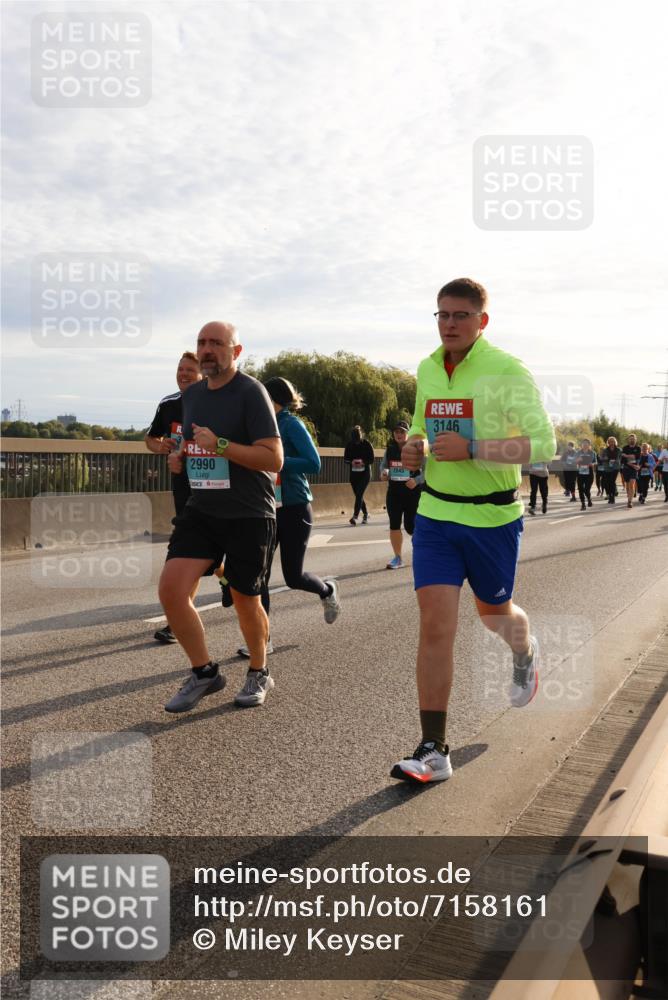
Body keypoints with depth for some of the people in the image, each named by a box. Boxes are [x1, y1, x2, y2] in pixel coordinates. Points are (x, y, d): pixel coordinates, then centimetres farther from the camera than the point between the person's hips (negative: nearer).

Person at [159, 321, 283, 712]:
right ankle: (205, 673, 11)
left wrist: (220, 445, -26)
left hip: (249, 515, -6)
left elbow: (274, 459, -18)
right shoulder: (192, 394, 11)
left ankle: (259, 673, 32)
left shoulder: (251, 392, -12)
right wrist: (180, 457, 6)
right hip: (201, 510, 6)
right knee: (171, 589, -9)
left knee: (245, 601, 6)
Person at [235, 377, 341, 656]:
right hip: (268, 508, 7)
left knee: (293, 576, 2)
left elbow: (313, 464, -20)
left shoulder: (292, 424, -12)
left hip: (294, 508, -7)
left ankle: (327, 590, 36)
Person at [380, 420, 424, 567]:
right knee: (394, 524, 2)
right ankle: (397, 558, 12)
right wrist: (384, 472, -8)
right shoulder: (390, 449, 5)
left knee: (410, 526, -3)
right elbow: (383, 465, 15)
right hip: (394, 492, 4)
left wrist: (416, 480, -23)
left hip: (413, 492, -4)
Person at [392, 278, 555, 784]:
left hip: (493, 517, -3)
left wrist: (471, 448, -26)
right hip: (436, 514, 4)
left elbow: (543, 443, -16)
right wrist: (415, 448, -1)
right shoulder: (427, 370, 6)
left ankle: (526, 652, 55)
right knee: (435, 627, -6)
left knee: (495, 614, 17)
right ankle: (434, 751, -1)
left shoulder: (508, 372, -12)